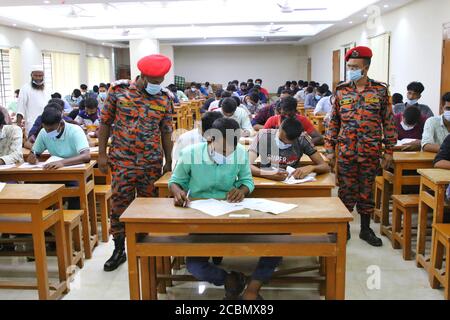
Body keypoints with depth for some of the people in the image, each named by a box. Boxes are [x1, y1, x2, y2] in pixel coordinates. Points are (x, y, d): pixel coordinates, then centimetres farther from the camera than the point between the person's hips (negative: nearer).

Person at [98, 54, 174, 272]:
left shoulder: (165, 98, 1)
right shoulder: (118, 90, -4)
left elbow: (166, 132, 8)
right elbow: (105, 123, 2)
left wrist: (169, 161, 9)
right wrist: (102, 154, -1)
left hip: (152, 163, 1)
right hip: (122, 161, -1)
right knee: (119, 205, 4)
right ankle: (119, 250, 20)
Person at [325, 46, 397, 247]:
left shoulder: (380, 90, -2)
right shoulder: (341, 91, 1)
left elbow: (388, 122, 1)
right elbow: (333, 122, 4)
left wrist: (389, 151, -1)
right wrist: (330, 149, 1)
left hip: (371, 152, 0)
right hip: (346, 151, 1)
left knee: (367, 191, 11)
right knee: (346, 190, 8)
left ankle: (365, 229, 25)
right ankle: (344, 228, 23)